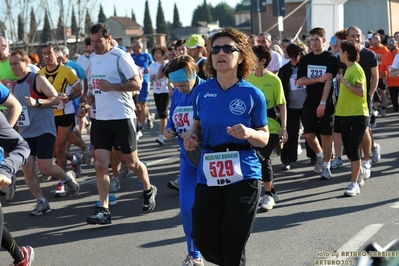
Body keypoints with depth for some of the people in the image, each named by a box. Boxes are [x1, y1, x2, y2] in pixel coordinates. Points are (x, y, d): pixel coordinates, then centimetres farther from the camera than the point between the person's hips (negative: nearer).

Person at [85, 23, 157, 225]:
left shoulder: (120, 57, -11)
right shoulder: (92, 58, 11)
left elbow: (137, 84, -15)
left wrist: (111, 86, -26)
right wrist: (92, 97, 5)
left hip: (122, 116, -6)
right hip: (101, 118, 6)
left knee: (131, 161, 8)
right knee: (100, 164, -4)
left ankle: (149, 190, 35)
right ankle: (103, 210, -4)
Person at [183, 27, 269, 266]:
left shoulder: (253, 94, -6)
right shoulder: (201, 91, 2)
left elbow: (264, 138, 1)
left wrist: (249, 133, -20)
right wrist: (191, 137, -4)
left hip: (243, 176, -3)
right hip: (208, 176, 3)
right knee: (206, 244, 5)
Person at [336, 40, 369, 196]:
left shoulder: (356, 69, -13)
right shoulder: (348, 69, 13)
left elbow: (361, 92, -21)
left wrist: (344, 82, -22)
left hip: (358, 115, -9)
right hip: (346, 114, 9)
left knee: (353, 149, -9)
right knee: (348, 149, 13)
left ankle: (354, 184, -6)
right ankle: (360, 173, 31)